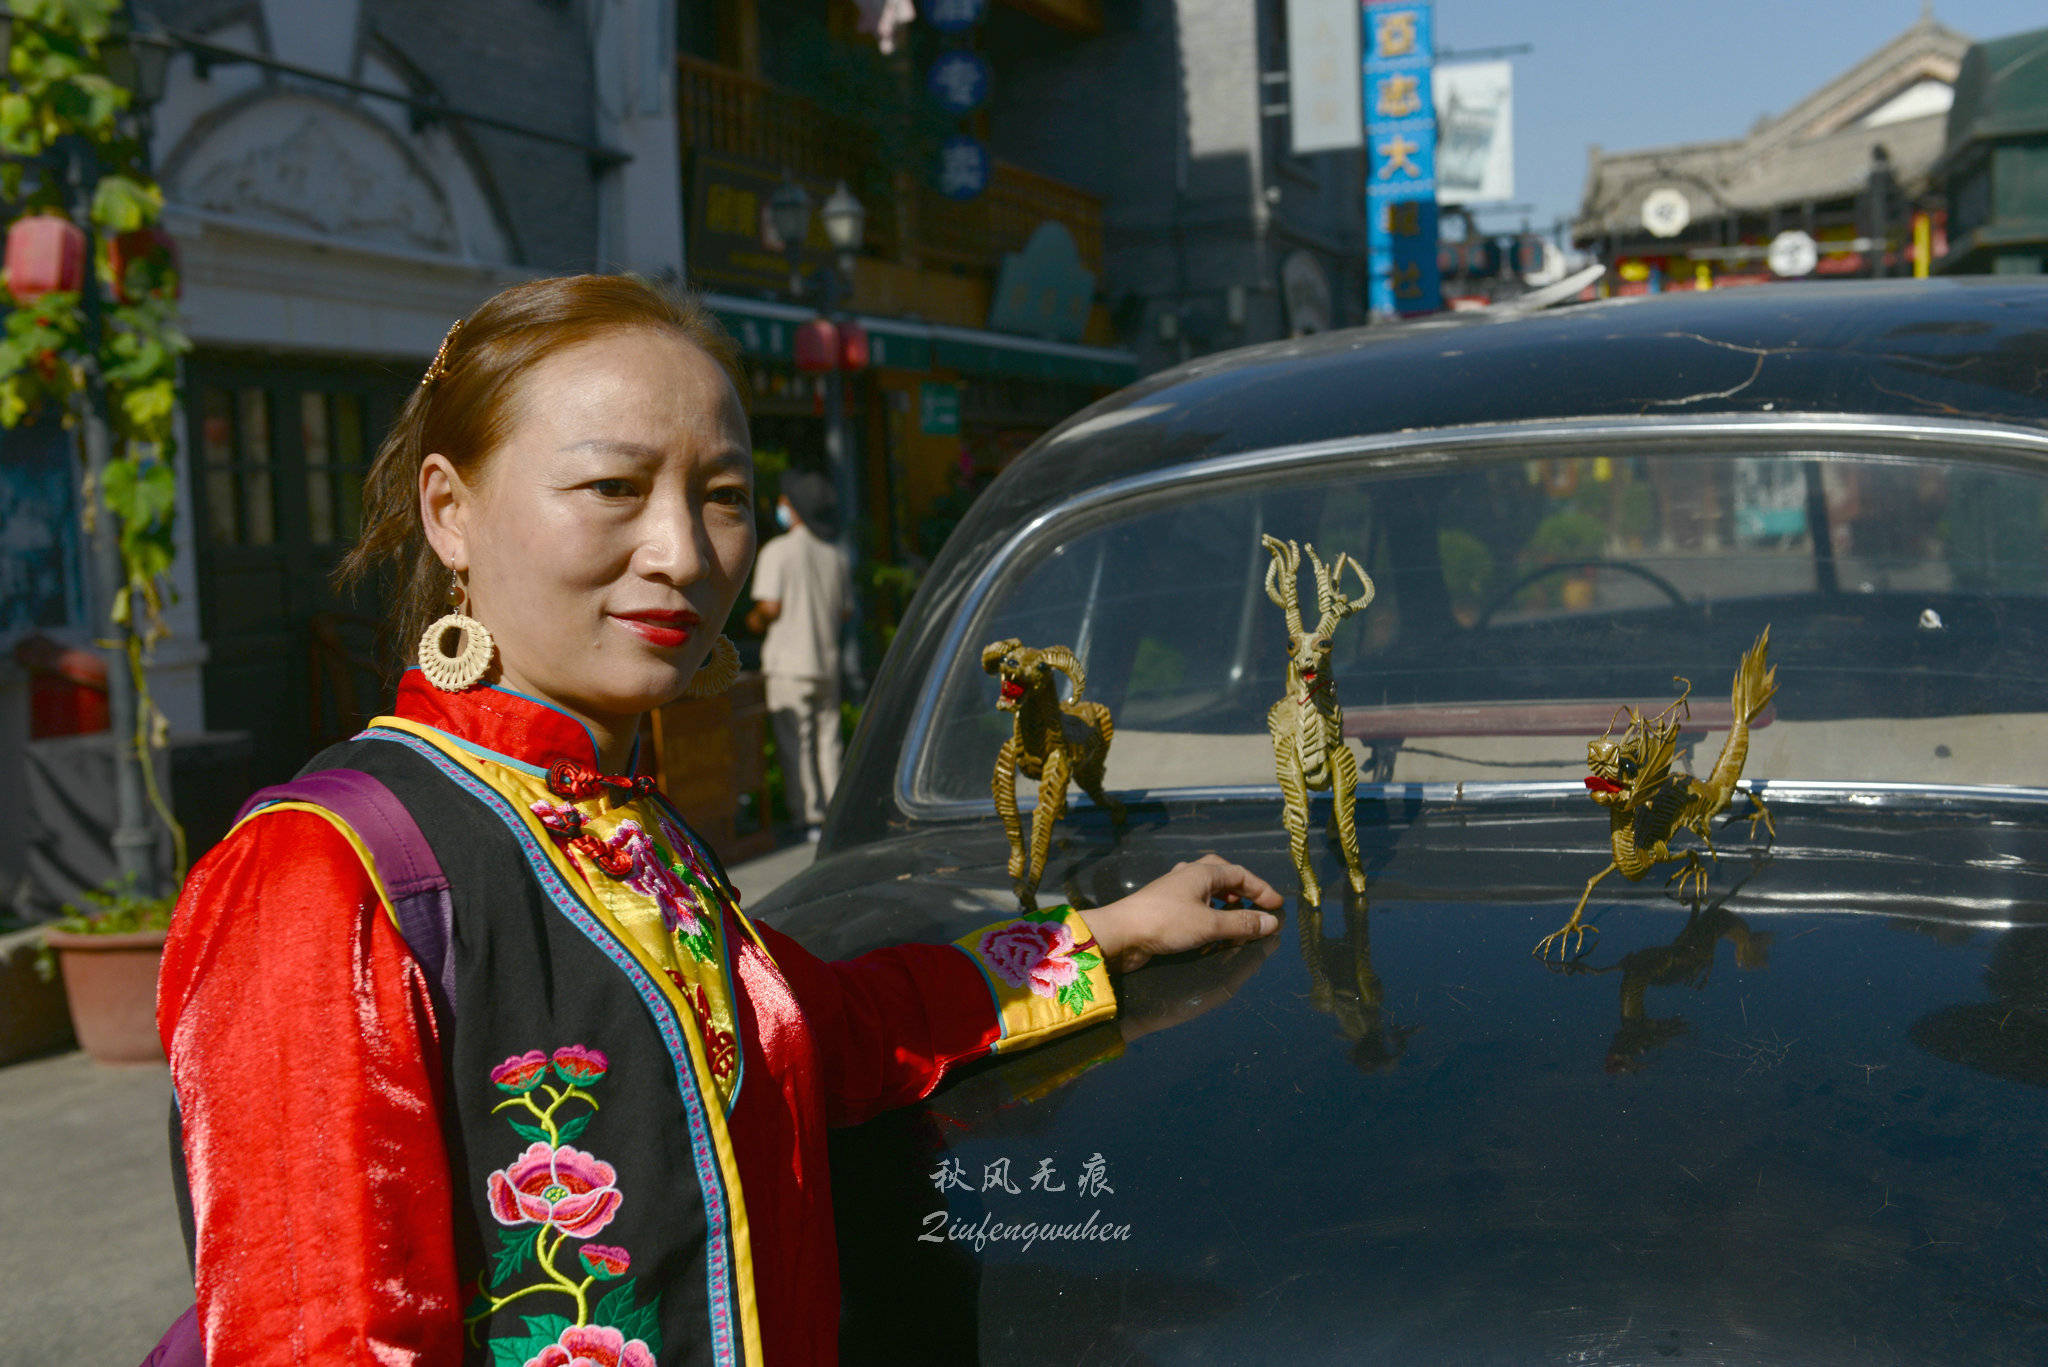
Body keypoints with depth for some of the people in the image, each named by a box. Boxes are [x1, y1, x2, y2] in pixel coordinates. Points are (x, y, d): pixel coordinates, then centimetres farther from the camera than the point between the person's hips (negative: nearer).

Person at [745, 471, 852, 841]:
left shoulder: (777, 551, -10)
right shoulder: (836, 555, 8)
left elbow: (771, 607, -15)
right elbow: (845, 612, 10)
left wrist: (755, 620, 6)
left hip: (789, 661, -5)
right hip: (827, 661, 6)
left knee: (795, 744, -2)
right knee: (827, 740, 12)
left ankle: (810, 816, -4)